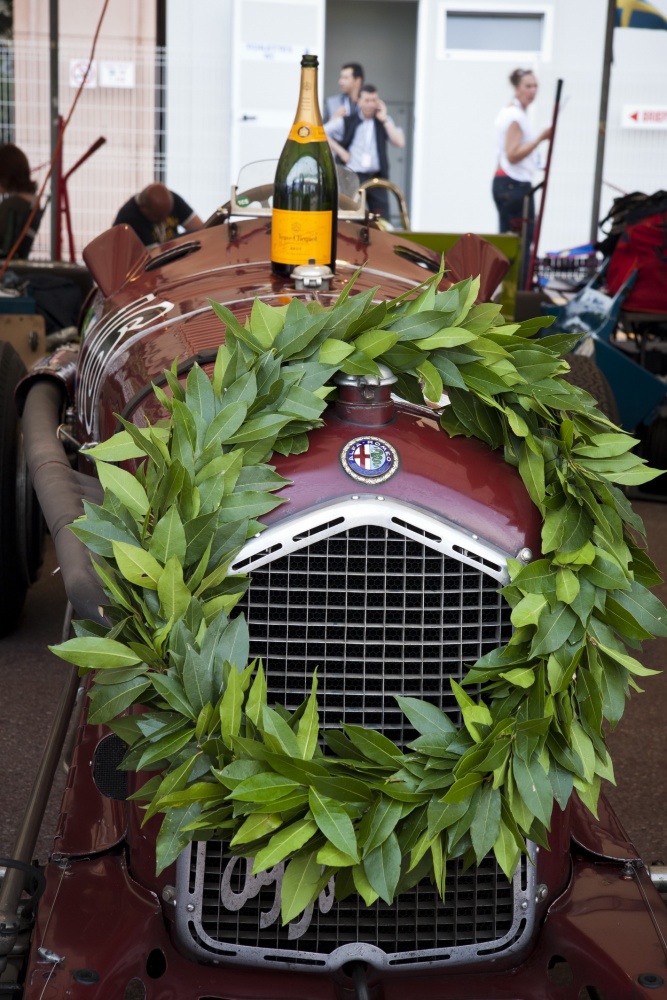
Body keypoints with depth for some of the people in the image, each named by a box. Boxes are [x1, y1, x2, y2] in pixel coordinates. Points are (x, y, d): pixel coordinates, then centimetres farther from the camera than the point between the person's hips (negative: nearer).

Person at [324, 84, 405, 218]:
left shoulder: (384, 121, 11)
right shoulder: (347, 121, 3)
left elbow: (400, 143, -1)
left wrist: (384, 120, -3)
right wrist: (340, 151, -6)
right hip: (353, 177, -2)